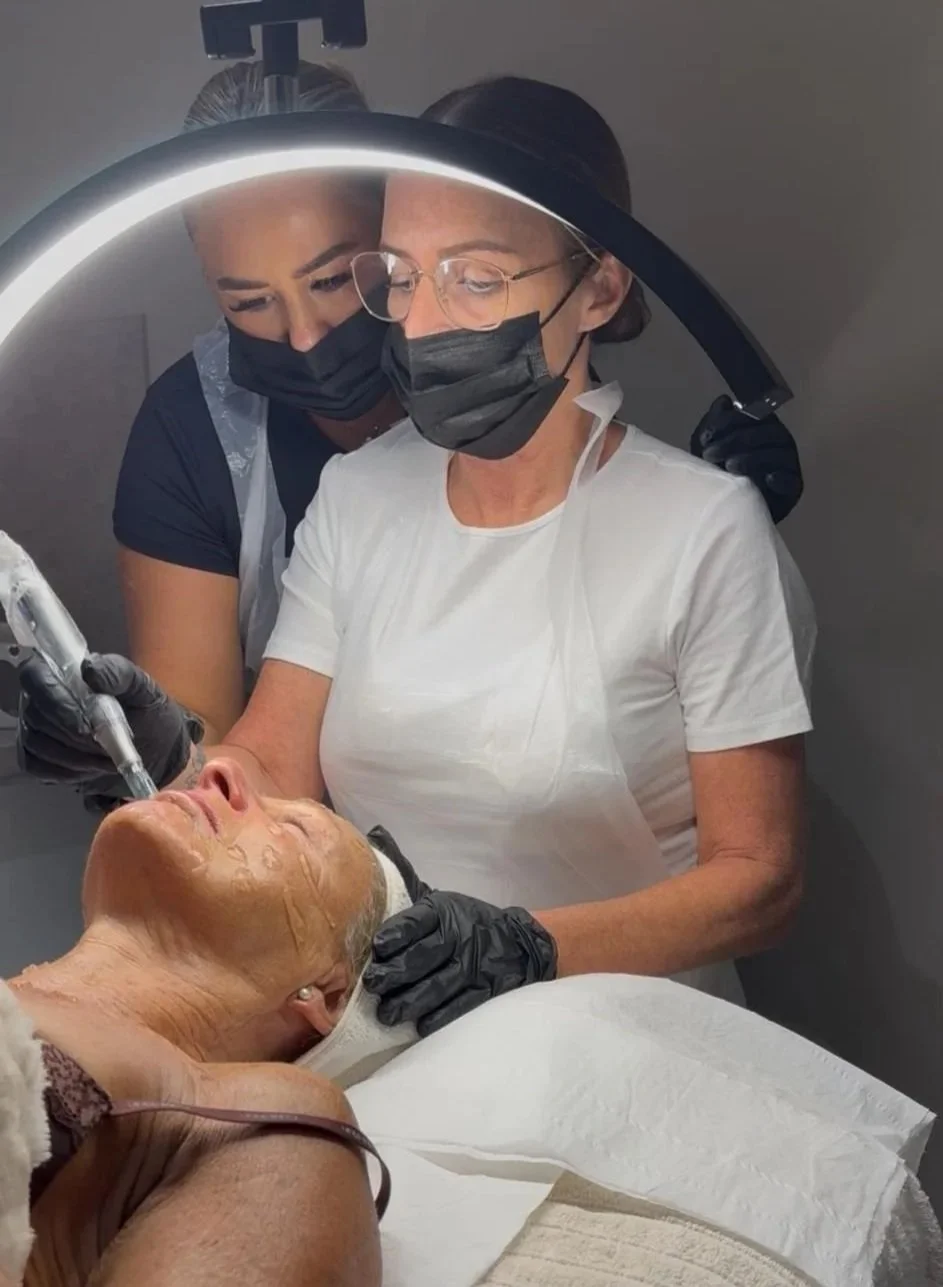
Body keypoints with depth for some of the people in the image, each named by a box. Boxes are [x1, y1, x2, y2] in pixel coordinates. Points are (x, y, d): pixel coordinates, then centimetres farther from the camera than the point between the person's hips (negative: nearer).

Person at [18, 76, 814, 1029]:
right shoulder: (353, 496, 5)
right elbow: (271, 782, 2)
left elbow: (758, 879, -9)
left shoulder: (703, 530, -12)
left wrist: (526, 948, -24)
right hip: (383, 1034, 3)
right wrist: (170, 763, -20)